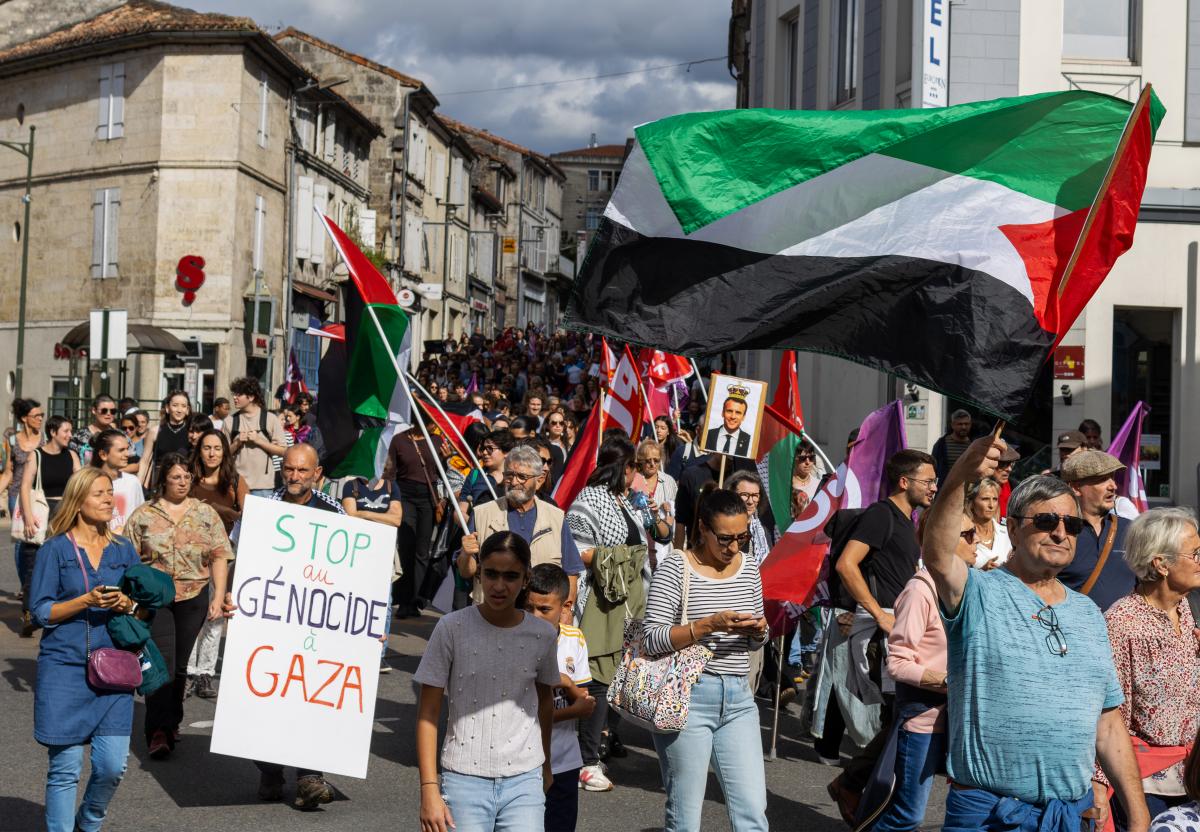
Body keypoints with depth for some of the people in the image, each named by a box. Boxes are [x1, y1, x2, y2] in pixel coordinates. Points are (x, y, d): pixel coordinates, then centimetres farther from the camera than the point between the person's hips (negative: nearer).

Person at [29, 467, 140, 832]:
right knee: (65, 768, -3)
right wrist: (86, 601, -16)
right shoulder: (55, 549, 0)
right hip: (64, 669, -3)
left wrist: (127, 604, -7)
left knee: (113, 766, -1)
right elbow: (40, 611, -3)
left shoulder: (124, 550, 12)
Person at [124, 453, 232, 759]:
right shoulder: (143, 515, 3)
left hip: (193, 597, 2)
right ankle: (158, 731, -13)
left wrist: (219, 597, -3)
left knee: (179, 665, 10)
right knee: (162, 662, -12)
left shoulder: (205, 514, 6)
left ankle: (172, 722, 25)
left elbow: (219, 557, 4)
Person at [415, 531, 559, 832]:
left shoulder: (543, 635, 1)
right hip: (463, 781, -2)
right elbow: (428, 713, -3)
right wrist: (429, 789, -8)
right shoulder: (452, 628, -6)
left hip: (524, 782, 2)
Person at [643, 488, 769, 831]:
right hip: (687, 697, -5)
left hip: (738, 699, 5)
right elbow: (652, 639, -12)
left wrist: (759, 631, -3)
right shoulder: (675, 567, -6)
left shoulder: (748, 567, 10)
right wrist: (709, 625, -21)